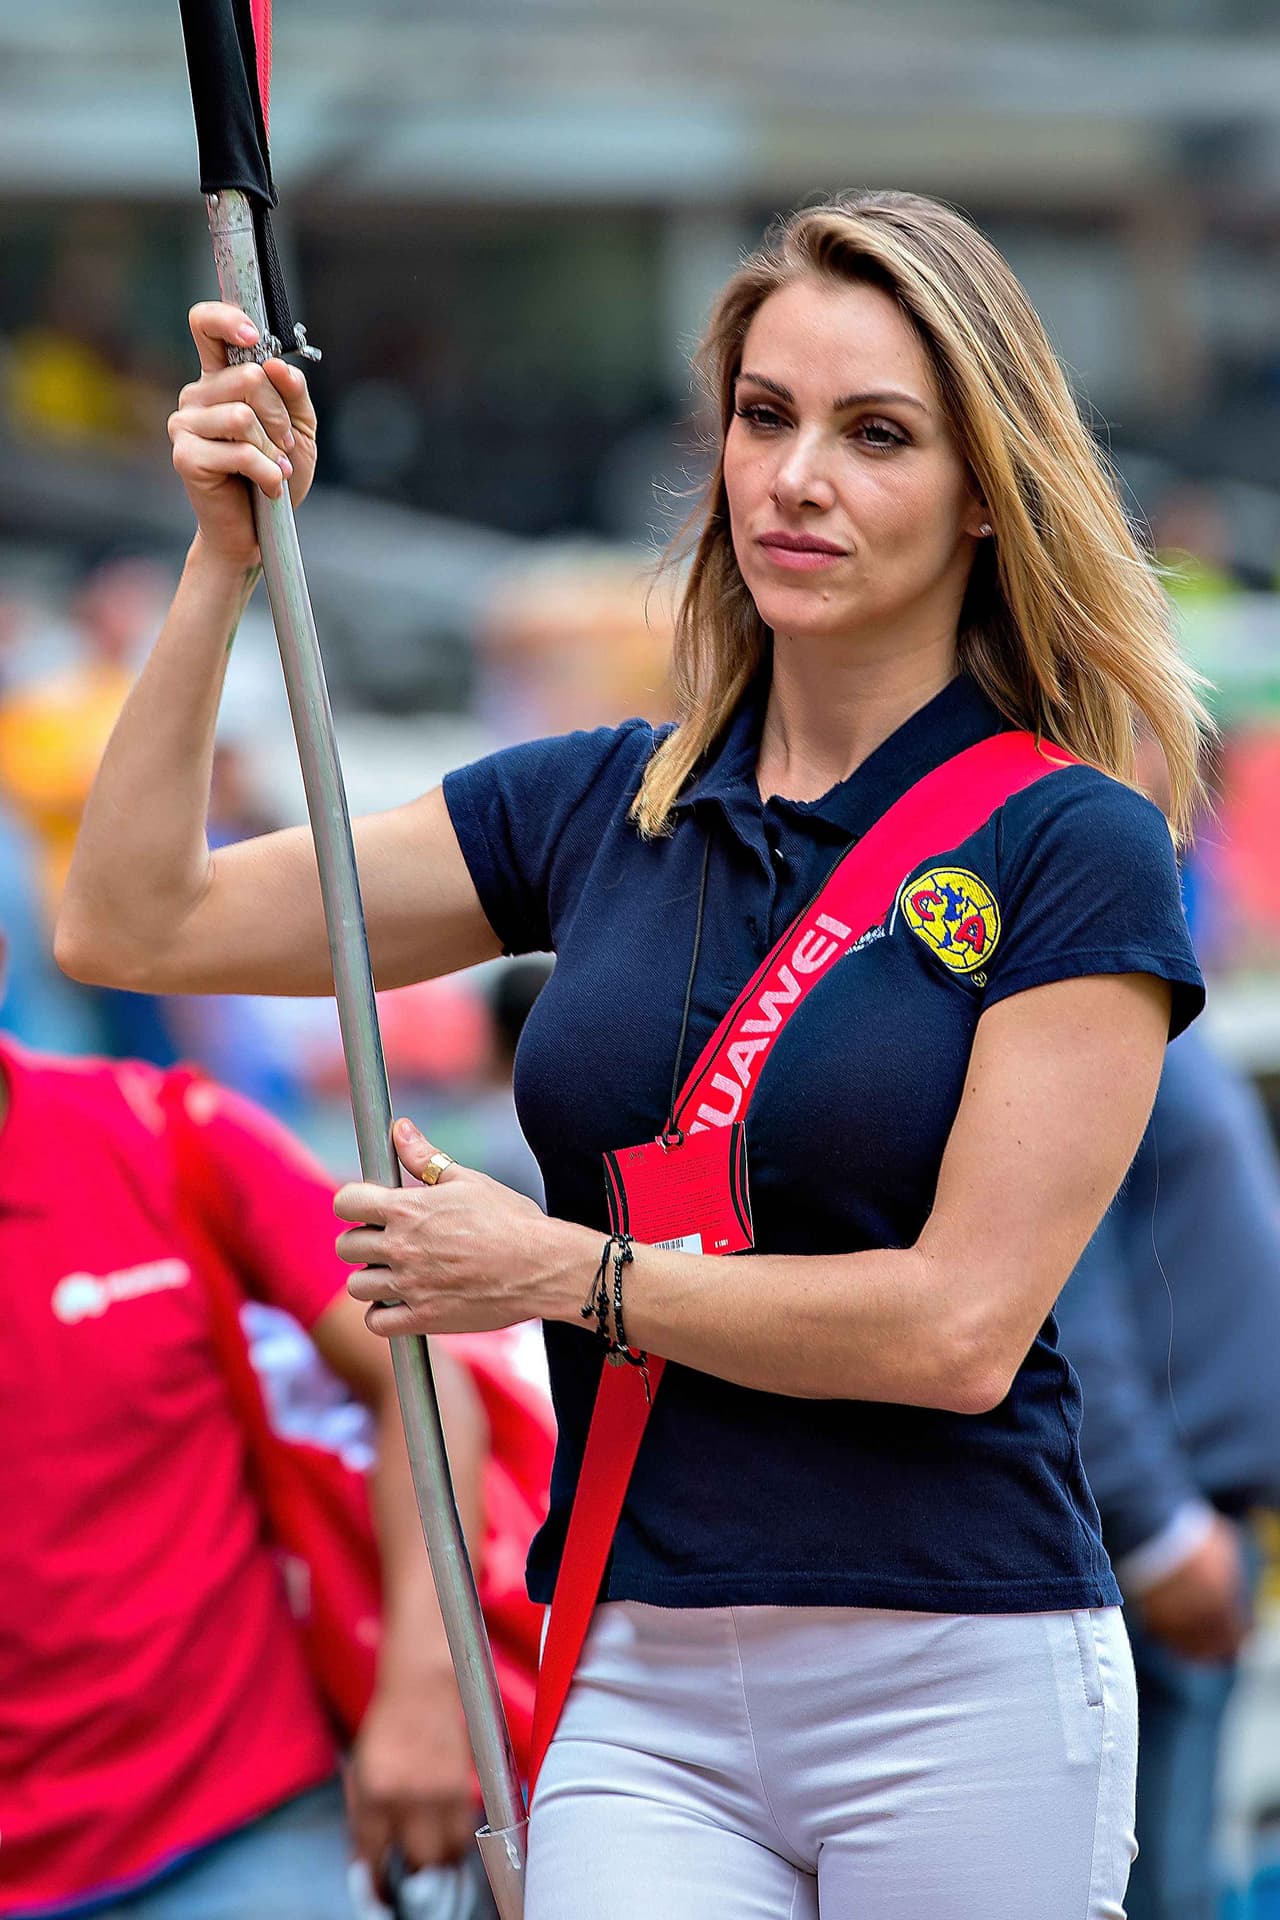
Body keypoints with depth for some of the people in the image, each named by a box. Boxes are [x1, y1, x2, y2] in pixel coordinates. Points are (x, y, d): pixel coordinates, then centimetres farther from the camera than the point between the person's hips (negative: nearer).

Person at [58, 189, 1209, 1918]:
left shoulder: (1074, 850, -6)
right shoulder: (593, 807, 9)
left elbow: (961, 1326, -13)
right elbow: (133, 924, 10)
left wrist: (557, 1271, -6)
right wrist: (226, 560, 1)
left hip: (963, 1705, -3)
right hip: (640, 1695, 3)